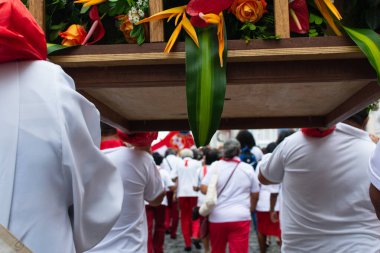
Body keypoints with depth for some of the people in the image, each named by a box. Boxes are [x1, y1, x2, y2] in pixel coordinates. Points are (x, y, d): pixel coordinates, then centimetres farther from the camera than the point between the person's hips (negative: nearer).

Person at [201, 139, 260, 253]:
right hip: (241, 217, 0)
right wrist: (251, 208, 27)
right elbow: (255, 194, 10)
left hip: (218, 217, 0)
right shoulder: (248, 168, 3)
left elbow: (204, 188, -10)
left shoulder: (215, 166, -3)